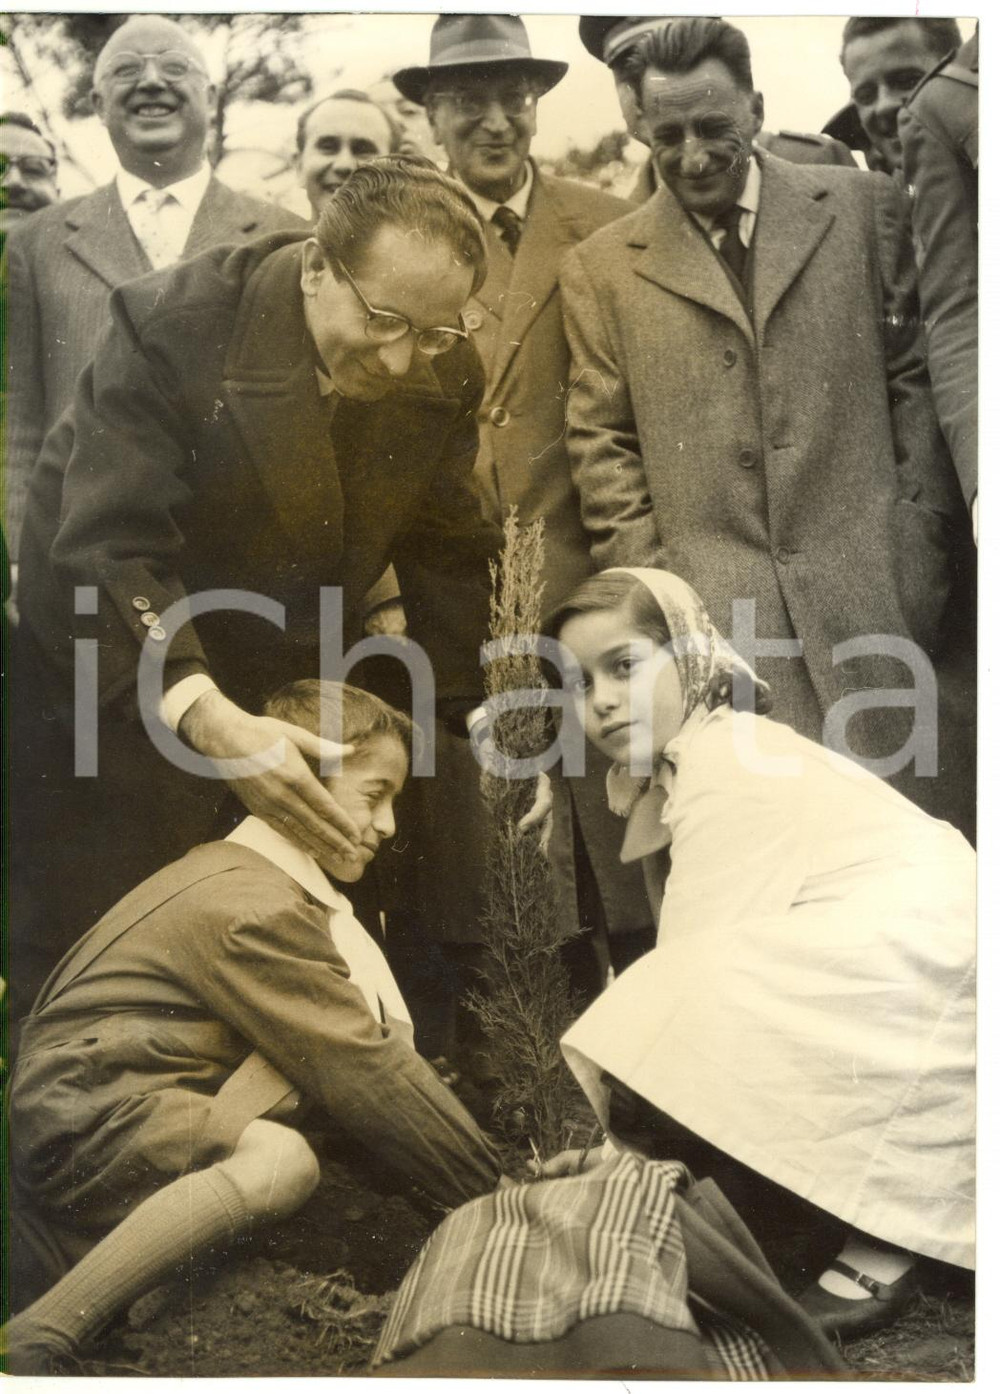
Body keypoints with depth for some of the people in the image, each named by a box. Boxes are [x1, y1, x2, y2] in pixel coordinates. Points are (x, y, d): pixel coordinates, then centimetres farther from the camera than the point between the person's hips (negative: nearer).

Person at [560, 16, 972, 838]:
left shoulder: (863, 208, 10)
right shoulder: (602, 267, 9)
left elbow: (914, 380, 9)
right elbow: (604, 445, 8)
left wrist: (924, 552, 0)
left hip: (875, 591, 1)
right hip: (714, 616, -1)